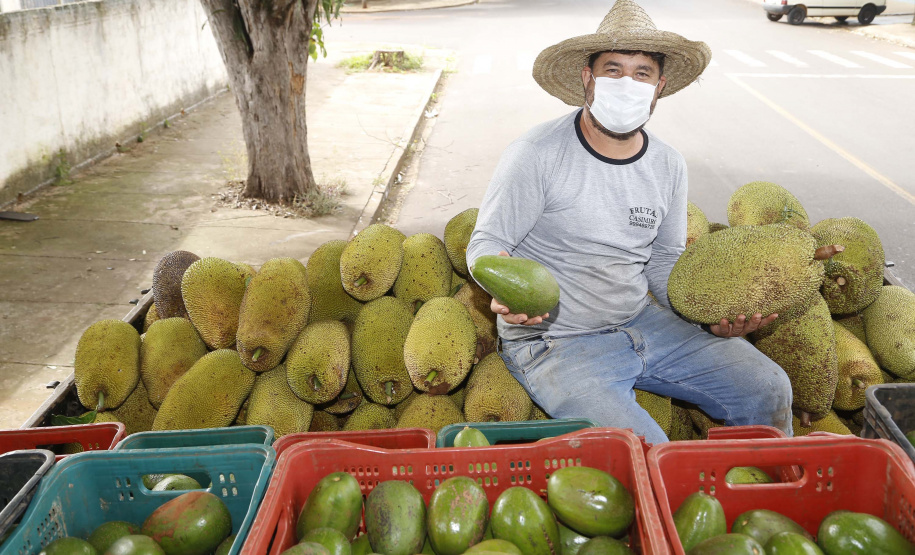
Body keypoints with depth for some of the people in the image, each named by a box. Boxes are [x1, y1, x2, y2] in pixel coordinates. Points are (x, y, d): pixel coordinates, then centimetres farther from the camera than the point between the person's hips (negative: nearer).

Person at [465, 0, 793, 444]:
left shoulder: (669, 167, 5)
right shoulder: (538, 155, -14)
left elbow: (665, 262, 13)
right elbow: (486, 243, -10)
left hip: (643, 322, 6)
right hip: (556, 342, -6)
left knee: (768, 390, 3)